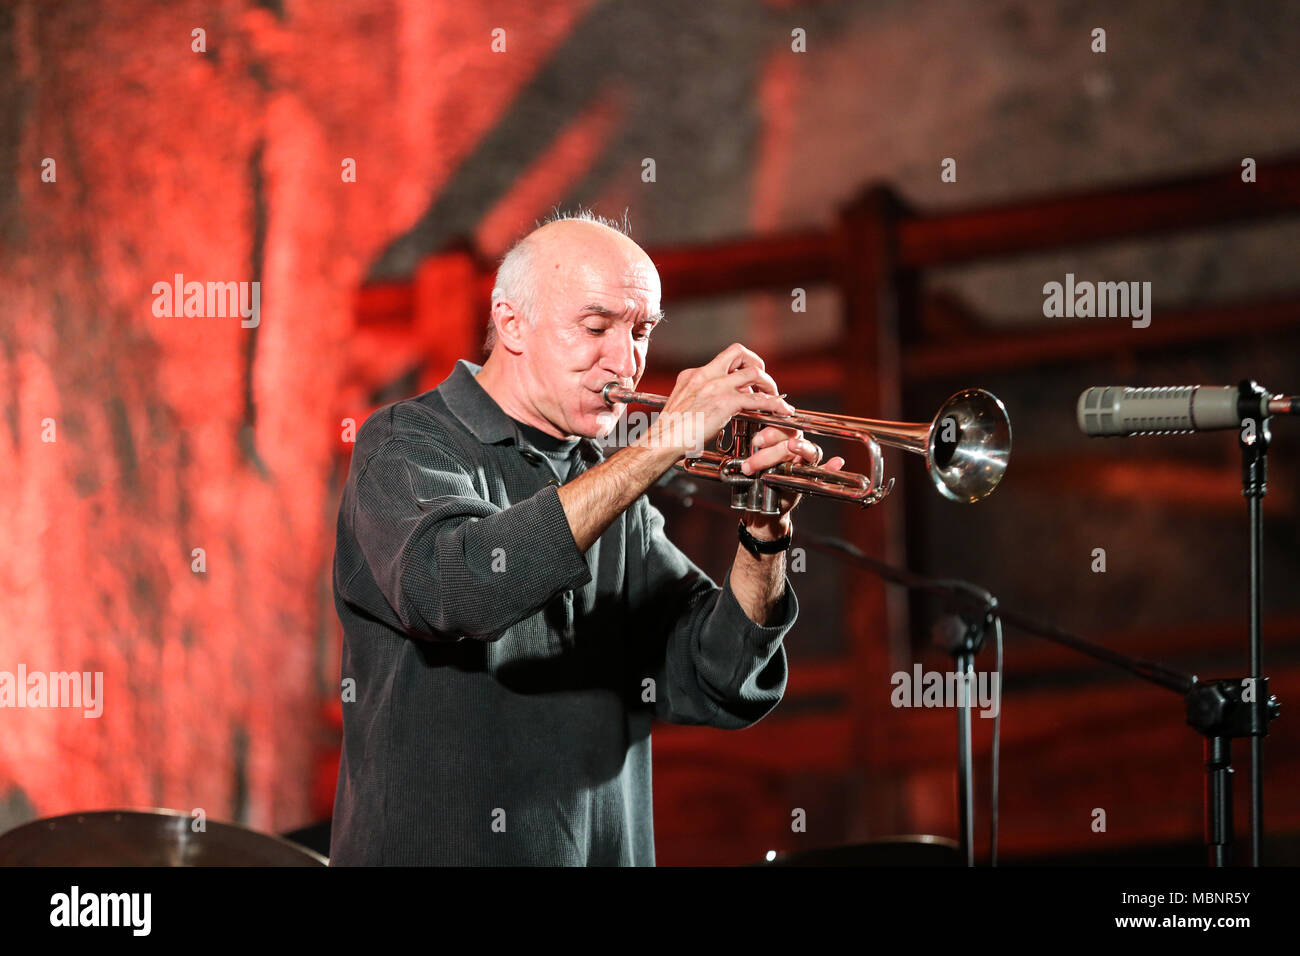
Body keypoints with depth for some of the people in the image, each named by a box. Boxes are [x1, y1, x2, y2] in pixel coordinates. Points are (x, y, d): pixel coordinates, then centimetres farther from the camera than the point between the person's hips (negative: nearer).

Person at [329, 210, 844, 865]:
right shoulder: (408, 447, -3)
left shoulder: (610, 481, 12)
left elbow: (723, 692, 8)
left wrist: (764, 539, -8)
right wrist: (660, 444, -22)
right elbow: (452, 585, -24)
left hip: (609, 850, 4)